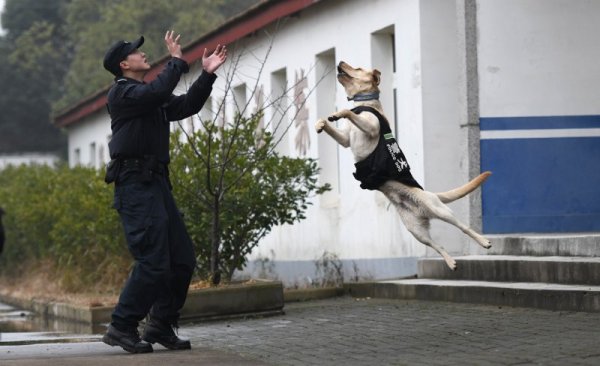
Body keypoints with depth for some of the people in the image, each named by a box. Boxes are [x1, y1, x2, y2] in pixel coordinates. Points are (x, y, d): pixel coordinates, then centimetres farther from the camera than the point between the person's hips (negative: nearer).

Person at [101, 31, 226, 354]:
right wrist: (176, 61, -13)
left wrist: (207, 74, 14)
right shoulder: (122, 92, -5)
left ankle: (161, 327, 14)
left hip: (156, 183, 9)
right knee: (153, 262, -15)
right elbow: (158, 92, -23)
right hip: (135, 185, -9)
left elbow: (187, 106, 22)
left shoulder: (152, 98, 23)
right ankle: (122, 328, -6)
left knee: (182, 259, 7)